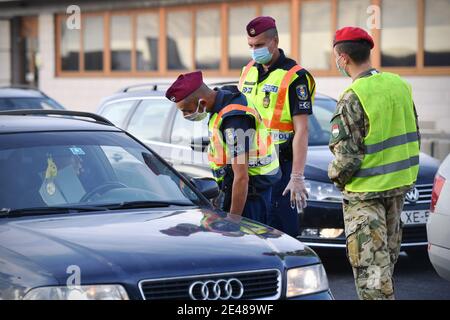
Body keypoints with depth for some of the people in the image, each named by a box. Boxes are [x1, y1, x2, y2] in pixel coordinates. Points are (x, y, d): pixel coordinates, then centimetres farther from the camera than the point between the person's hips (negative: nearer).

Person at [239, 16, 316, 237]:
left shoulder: (294, 77, -10)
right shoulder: (248, 71, 13)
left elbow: (301, 130, -15)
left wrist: (297, 177, -21)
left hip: (280, 166, -7)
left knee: (281, 230, -7)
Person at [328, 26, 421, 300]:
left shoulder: (353, 98, -20)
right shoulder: (399, 84, 2)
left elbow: (346, 157, -20)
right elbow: (413, 136, 11)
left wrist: (337, 177, 0)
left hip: (366, 191, -7)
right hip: (400, 185, 7)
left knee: (370, 264, -2)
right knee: (387, 255, 22)